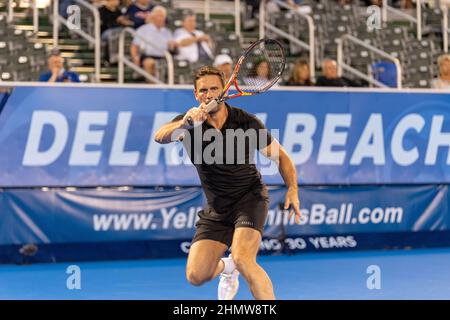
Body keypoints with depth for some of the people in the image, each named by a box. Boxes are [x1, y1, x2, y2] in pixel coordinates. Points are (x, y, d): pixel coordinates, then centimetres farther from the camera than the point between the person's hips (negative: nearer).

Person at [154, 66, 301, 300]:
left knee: (243, 260, -28)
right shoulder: (189, 122, -8)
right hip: (216, 208, 3)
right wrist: (184, 124, -51)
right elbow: (160, 137, -30)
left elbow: (280, 156, -1)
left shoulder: (246, 122, -10)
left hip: (250, 197, -3)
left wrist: (292, 189, -17)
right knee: (196, 276, -1)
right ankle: (226, 267, 34)